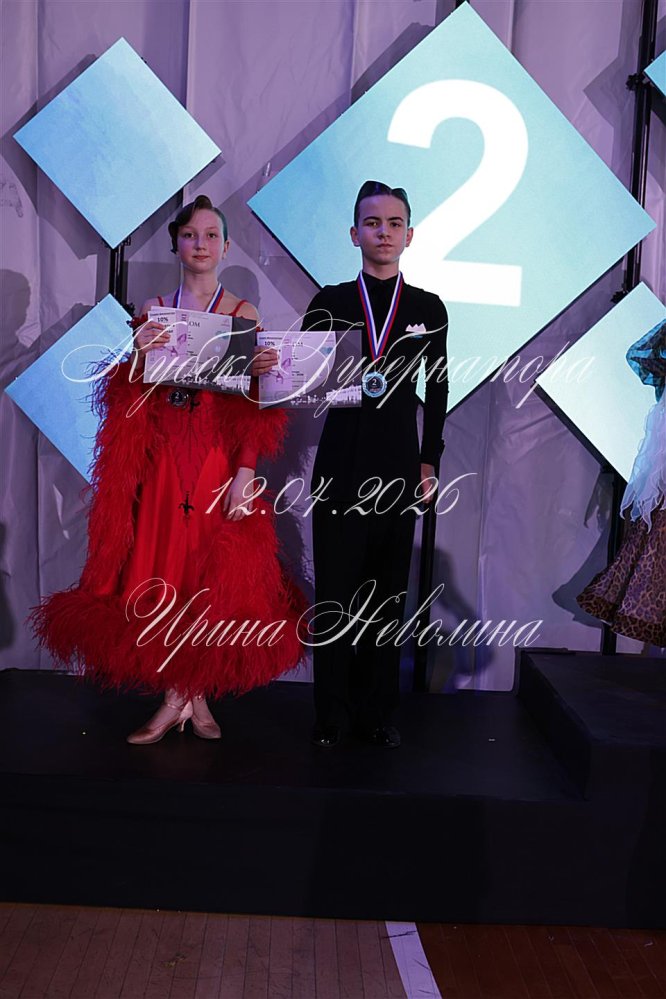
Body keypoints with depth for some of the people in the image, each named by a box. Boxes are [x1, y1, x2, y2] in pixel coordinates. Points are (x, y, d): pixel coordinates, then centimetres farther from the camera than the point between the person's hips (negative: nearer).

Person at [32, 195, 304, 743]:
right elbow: (134, 396, 7)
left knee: (214, 572, 0)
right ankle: (179, 696, 13)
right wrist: (140, 356, -13)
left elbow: (254, 405, -3)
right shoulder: (152, 310, 10)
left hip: (219, 457, -2)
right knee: (161, 571, 0)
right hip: (161, 457, 2)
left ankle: (196, 693, 16)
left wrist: (245, 472, -13)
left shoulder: (244, 314, 3)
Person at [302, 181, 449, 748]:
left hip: (399, 466, 1)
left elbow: (438, 388, 11)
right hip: (341, 463, -1)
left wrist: (430, 462, 7)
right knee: (335, 590, 2)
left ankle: (378, 711, 18)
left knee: (388, 591, 6)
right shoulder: (330, 303, 5)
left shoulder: (428, 309, 8)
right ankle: (333, 714, 14)